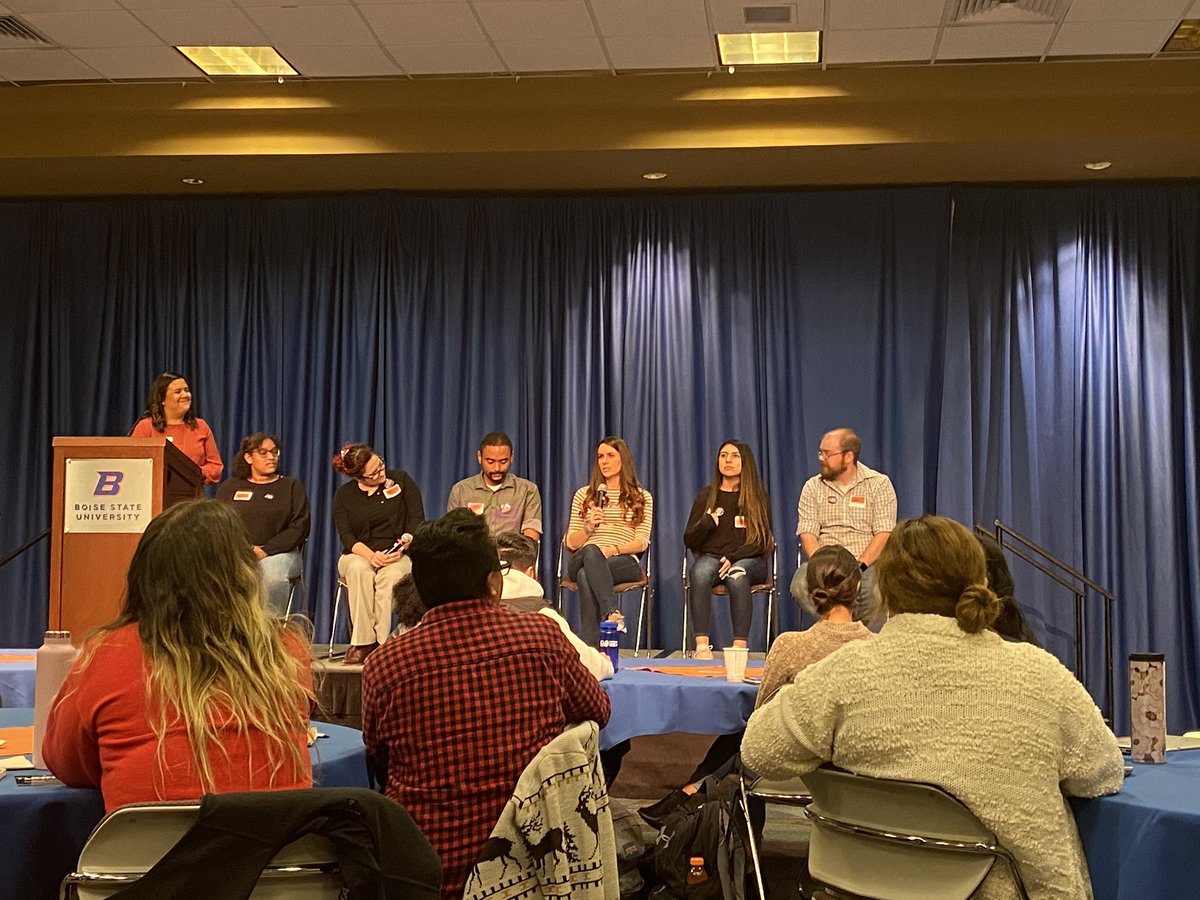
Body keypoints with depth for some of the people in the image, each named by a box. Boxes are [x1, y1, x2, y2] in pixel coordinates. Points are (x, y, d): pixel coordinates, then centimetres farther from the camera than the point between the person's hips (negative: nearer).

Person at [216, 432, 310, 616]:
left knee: (273, 575, -37)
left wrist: (264, 551, -10)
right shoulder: (230, 487, 22)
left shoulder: (291, 487, 15)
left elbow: (300, 527, 3)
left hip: (278, 553, -1)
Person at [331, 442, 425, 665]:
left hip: (397, 556, -1)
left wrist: (403, 546, -17)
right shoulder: (343, 495, 5)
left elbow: (417, 518, 0)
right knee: (359, 570, -36)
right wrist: (370, 555, -23)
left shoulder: (401, 479, 5)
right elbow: (346, 536, -4)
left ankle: (383, 642, -36)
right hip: (359, 555, 1)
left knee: (391, 573, -37)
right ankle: (362, 642, -35)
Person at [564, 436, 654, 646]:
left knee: (586, 575, -37)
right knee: (591, 552, -38)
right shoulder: (583, 495, 21)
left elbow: (642, 542, 4)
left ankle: (589, 646, -43)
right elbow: (571, 543, 15)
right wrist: (588, 527, -6)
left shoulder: (642, 497, 16)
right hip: (583, 560, 2)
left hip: (624, 561, -2)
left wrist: (614, 549, -15)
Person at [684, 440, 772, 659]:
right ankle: (702, 645, -40)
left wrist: (733, 558, -14)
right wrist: (706, 523, -8)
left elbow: (761, 541, 1)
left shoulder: (758, 497, 9)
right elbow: (689, 541, 13)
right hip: (710, 556, 2)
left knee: (737, 577, -37)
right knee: (700, 574, -34)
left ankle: (740, 646, -40)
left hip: (748, 559, -1)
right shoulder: (706, 496, 14)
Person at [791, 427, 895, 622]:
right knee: (801, 585, -32)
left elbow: (884, 534, -5)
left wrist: (859, 566, -18)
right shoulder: (813, 487, 11)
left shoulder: (879, 484, 4)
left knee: (877, 589, -35)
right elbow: (807, 533, 2)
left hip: (867, 563, -1)